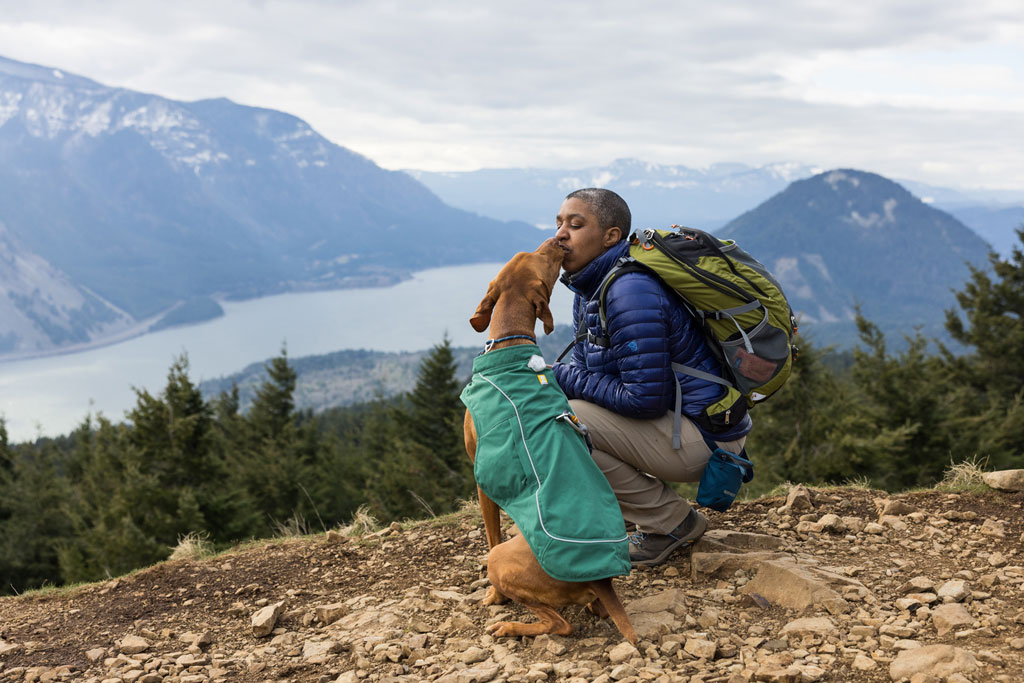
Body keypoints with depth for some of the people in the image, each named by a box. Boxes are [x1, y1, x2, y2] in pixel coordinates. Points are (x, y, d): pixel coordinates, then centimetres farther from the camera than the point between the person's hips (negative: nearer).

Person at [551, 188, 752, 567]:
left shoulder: (630, 293, -23)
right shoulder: (590, 290, 8)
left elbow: (645, 399, -24)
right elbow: (584, 366, 13)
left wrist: (563, 378, -16)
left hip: (705, 434, -10)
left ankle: (670, 523, -5)